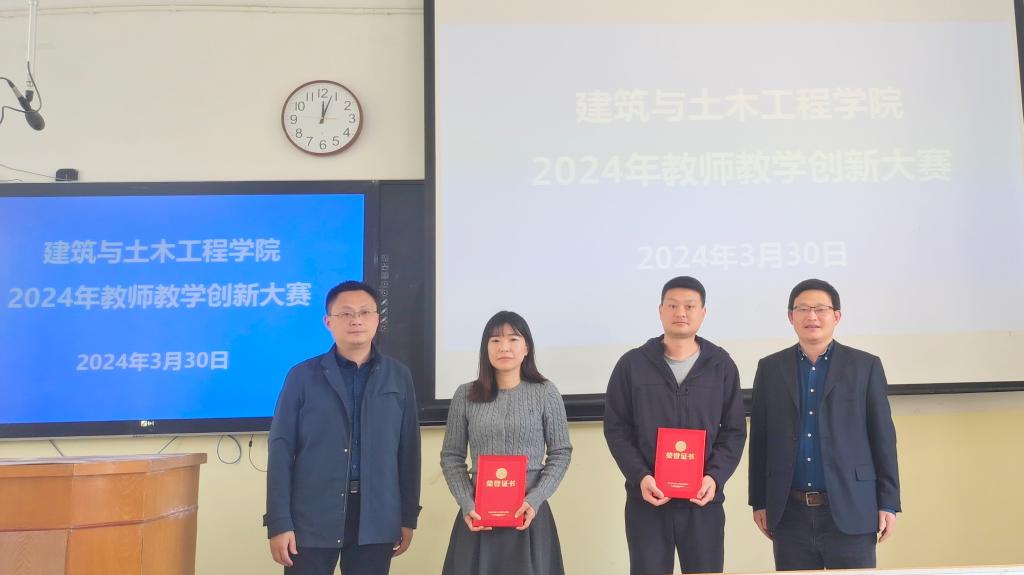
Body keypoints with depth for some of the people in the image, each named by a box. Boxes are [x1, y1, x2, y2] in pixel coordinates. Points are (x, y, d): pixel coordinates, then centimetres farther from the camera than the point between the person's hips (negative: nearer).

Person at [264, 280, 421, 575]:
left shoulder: (398, 377, 5)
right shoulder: (302, 376, 1)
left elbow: (408, 449, 7)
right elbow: (281, 450, -1)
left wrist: (408, 517, 6)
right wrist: (279, 522, -6)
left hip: (376, 519, 2)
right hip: (311, 519, -1)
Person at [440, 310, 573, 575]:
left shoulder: (545, 393, 0)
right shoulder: (465, 395, 3)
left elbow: (561, 453, 2)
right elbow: (451, 456, 6)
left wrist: (534, 500, -10)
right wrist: (466, 504, -7)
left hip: (528, 510, -1)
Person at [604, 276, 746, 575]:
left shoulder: (722, 365, 4)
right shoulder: (632, 364, 0)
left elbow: (734, 431, 5)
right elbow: (616, 429, 1)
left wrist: (715, 476, -11)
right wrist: (639, 477, -12)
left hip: (704, 500, 1)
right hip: (647, 499, -1)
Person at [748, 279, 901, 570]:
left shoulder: (865, 366, 2)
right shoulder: (770, 369, 6)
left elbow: (883, 437, 2)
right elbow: (759, 439, 7)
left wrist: (888, 504, -1)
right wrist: (759, 502, 5)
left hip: (850, 511, -1)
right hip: (790, 513, 2)